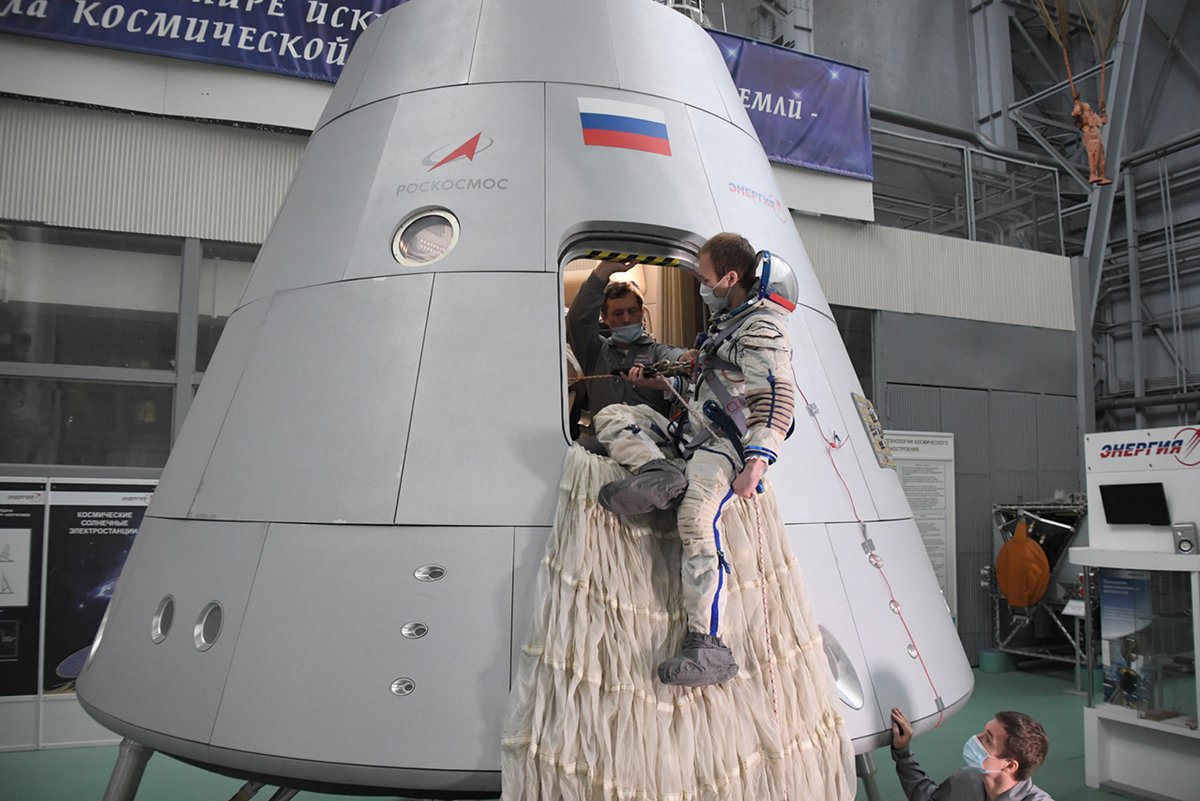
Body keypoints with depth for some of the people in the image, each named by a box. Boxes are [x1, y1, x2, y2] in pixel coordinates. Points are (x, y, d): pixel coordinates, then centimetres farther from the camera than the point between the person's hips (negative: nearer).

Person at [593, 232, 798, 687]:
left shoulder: (762, 329, -10)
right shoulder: (728, 322, 22)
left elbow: (777, 399, -22)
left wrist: (757, 462, -33)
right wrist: (659, 381, 27)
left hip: (725, 444, -10)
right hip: (691, 435, 10)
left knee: (696, 520, -32)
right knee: (611, 417, 1)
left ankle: (707, 647, -33)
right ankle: (661, 475, -27)